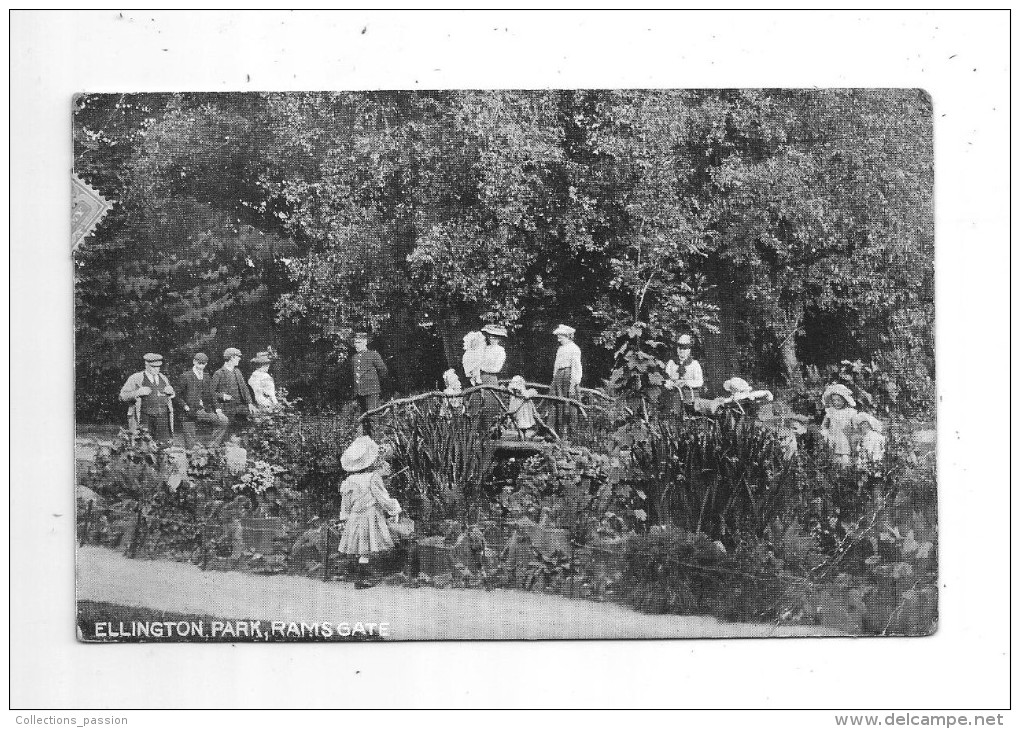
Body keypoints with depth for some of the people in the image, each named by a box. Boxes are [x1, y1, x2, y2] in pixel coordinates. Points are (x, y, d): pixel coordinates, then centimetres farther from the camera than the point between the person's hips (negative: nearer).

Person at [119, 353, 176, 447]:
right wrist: (138, 393, -14)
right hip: (145, 417, -4)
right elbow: (123, 396, 2)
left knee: (165, 445, -6)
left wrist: (171, 391, 7)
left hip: (163, 417, 4)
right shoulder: (136, 378, 5)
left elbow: (171, 396, 31)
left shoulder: (163, 378, 20)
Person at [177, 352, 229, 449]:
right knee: (191, 444, -9)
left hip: (205, 411, 4)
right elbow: (178, 396, 0)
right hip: (190, 413, -4)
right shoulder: (185, 376, -1)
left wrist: (217, 409, 3)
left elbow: (210, 396, 16)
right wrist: (186, 407, -14)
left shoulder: (207, 378, 14)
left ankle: (212, 446, -9)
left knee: (224, 422, -15)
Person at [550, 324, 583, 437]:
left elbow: (576, 367, -9)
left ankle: (568, 433, -5)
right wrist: (554, 382, 18)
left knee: (569, 407, -7)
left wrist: (574, 384, -16)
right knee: (557, 406, 3)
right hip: (559, 376, 8)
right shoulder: (560, 349, 20)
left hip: (569, 375, -8)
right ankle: (557, 433, 5)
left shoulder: (574, 348, -4)